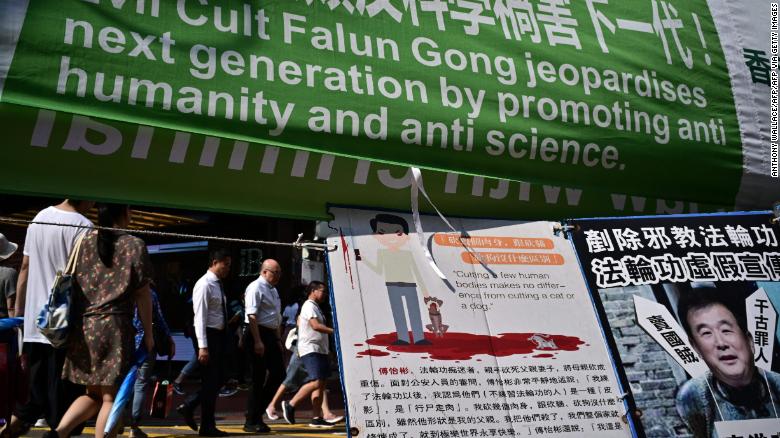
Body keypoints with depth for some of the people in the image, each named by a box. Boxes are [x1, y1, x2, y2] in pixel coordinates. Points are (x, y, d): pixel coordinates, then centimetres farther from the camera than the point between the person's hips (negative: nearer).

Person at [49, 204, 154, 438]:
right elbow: (142, 293, -1)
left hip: (81, 327, 5)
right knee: (110, 397, 2)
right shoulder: (134, 245, -2)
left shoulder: (83, 241, 10)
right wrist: (148, 333, 6)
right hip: (114, 326, -5)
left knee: (93, 394, 16)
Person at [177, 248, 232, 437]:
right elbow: (200, 317, -20)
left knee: (216, 380, 14)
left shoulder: (219, 285, 14)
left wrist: (224, 337, 17)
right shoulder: (204, 285, -14)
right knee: (210, 381, 0)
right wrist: (203, 347, -24)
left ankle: (188, 406, 25)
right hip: (209, 336, -9)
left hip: (219, 335, 9)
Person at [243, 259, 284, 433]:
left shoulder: (273, 290, 17)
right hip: (258, 334, -9)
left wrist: (277, 340, 19)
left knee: (278, 374, 7)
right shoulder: (256, 288, -12)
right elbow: (252, 316, -19)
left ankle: (258, 413, 18)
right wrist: (257, 341, -24)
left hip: (271, 335, 9)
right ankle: (251, 422, 8)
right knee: (258, 378, -3)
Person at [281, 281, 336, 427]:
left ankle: (316, 418, 5)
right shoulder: (309, 306, -8)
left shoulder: (316, 307, 22)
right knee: (316, 382, -18)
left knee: (321, 383, 4)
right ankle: (290, 405, -7)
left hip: (320, 350, 10)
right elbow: (316, 325, -20)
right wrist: (334, 331, -20)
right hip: (311, 350, -10)